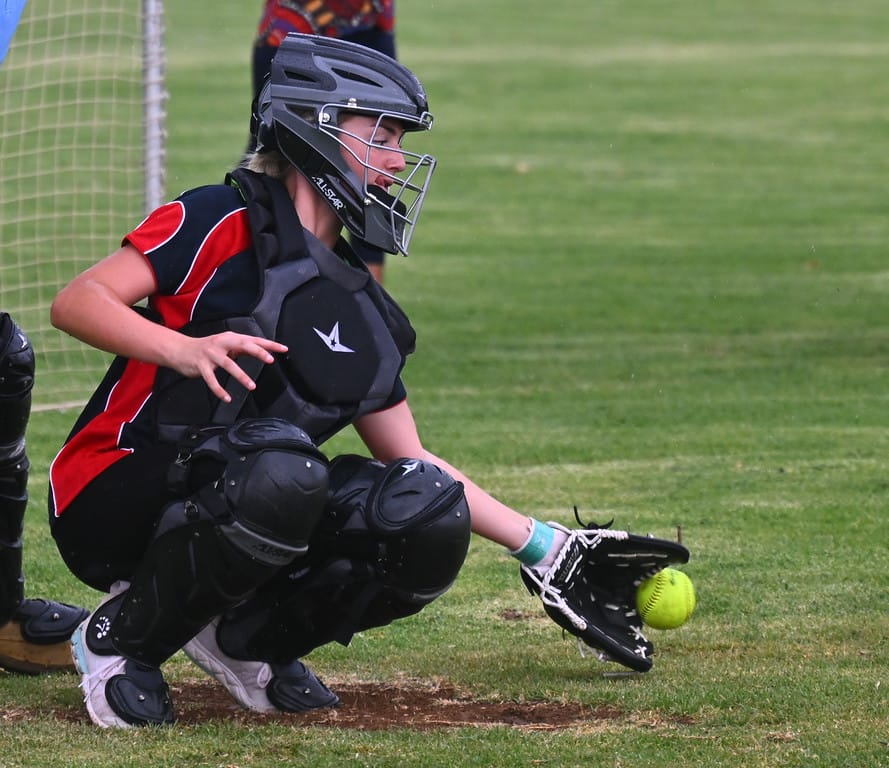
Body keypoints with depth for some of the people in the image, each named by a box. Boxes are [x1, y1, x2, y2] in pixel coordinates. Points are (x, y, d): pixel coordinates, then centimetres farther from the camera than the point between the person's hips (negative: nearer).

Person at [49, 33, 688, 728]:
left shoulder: (365, 311, 14)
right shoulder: (223, 224, -7)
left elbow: (410, 460, 18)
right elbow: (76, 302, -16)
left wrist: (548, 551, 13)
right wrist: (186, 350, -34)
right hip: (111, 499, -6)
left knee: (429, 518, -17)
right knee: (281, 471, -37)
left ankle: (247, 638, 4)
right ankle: (121, 639, -14)